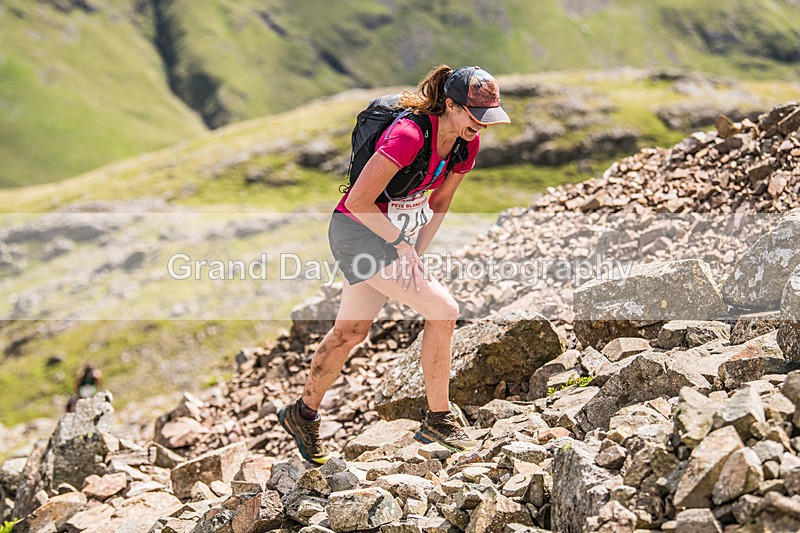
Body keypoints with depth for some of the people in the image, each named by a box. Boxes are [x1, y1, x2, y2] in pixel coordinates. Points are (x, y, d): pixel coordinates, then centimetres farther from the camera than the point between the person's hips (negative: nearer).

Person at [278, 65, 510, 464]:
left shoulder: (467, 143, -4)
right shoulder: (408, 136, -29)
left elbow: (439, 202, 9)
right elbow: (358, 201, -25)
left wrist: (416, 252, 2)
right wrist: (402, 245, -18)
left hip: (396, 234, 8)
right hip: (358, 231, -8)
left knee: (351, 332, 17)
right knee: (442, 310, -14)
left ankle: (303, 414, 34)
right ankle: (438, 420, -1)